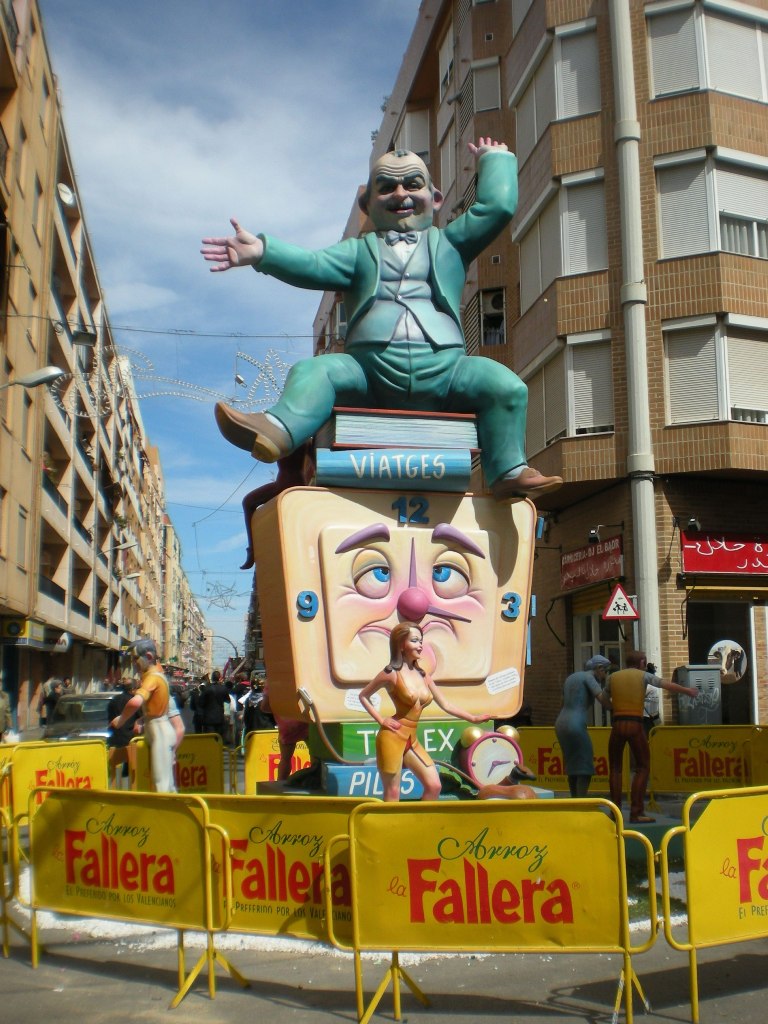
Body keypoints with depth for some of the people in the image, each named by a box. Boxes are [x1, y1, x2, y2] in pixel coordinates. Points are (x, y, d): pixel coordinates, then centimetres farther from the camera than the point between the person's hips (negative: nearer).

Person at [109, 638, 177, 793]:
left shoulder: (153, 677, -16)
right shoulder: (157, 672, 14)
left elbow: (136, 702, -34)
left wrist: (121, 719, -18)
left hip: (159, 732, -10)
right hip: (161, 729, 10)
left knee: (161, 783, -12)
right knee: (168, 782, 15)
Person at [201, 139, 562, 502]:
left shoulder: (449, 242, 25)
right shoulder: (360, 250, 23)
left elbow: (498, 206, 17)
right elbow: (312, 265, 6)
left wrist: (495, 158, 30)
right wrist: (263, 252, -10)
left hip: (441, 370, 0)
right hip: (369, 370, 0)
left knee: (505, 384, -22)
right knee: (313, 371, -25)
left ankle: (509, 472, -22)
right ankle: (276, 433, -48)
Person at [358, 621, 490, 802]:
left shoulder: (423, 675, 9)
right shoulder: (392, 673, -9)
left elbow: (445, 705, 14)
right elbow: (363, 695, 2)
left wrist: (473, 718, 12)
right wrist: (381, 719, -7)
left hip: (412, 739, 7)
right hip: (393, 737, -7)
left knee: (434, 787, 4)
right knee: (392, 794, 0)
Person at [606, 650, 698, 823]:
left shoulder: (613, 677, 13)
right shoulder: (644, 676, 7)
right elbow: (667, 685, 13)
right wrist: (687, 690, 26)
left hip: (617, 724, 2)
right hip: (635, 725, -2)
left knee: (615, 767, 13)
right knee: (642, 767, 8)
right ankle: (636, 812, 0)